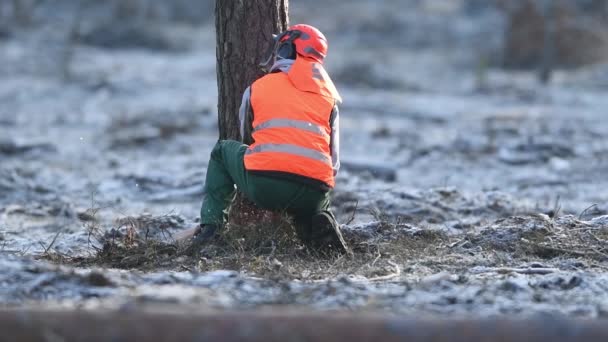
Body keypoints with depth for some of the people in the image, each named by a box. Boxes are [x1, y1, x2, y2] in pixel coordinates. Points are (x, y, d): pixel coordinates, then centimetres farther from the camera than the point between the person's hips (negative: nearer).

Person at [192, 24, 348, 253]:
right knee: (314, 208, 39)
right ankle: (321, 226, 3)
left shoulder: (257, 88, 16)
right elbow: (333, 160, 21)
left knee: (222, 150, 29)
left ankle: (211, 223, 18)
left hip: (263, 185, -2)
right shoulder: (329, 95, 21)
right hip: (314, 192, 2)